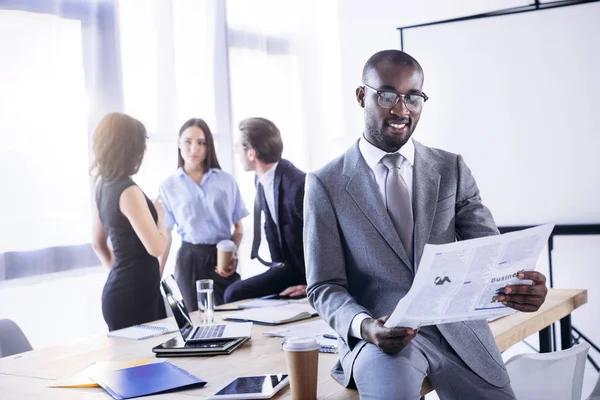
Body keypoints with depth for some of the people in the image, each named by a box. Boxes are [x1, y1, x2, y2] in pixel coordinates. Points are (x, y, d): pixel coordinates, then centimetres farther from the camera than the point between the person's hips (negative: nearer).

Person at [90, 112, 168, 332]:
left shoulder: (103, 185, 10)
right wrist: (160, 215, -2)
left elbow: (98, 243, 20)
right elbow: (156, 247, -19)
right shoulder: (128, 191, -17)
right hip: (136, 293, -9)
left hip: (119, 288, 9)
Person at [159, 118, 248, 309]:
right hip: (190, 259, 0)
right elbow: (165, 236, 6)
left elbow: (238, 227, 7)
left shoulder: (226, 181, 3)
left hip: (222, 258, 0)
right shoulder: (169, 186, 3)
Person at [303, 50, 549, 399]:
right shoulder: (326, 184, 1)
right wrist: (362, 325, -22)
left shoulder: (452, 169, 9)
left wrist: (517, 283, -21)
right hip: (381, 334, -4)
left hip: (457, 328, 4)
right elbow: (325, 287, -1)